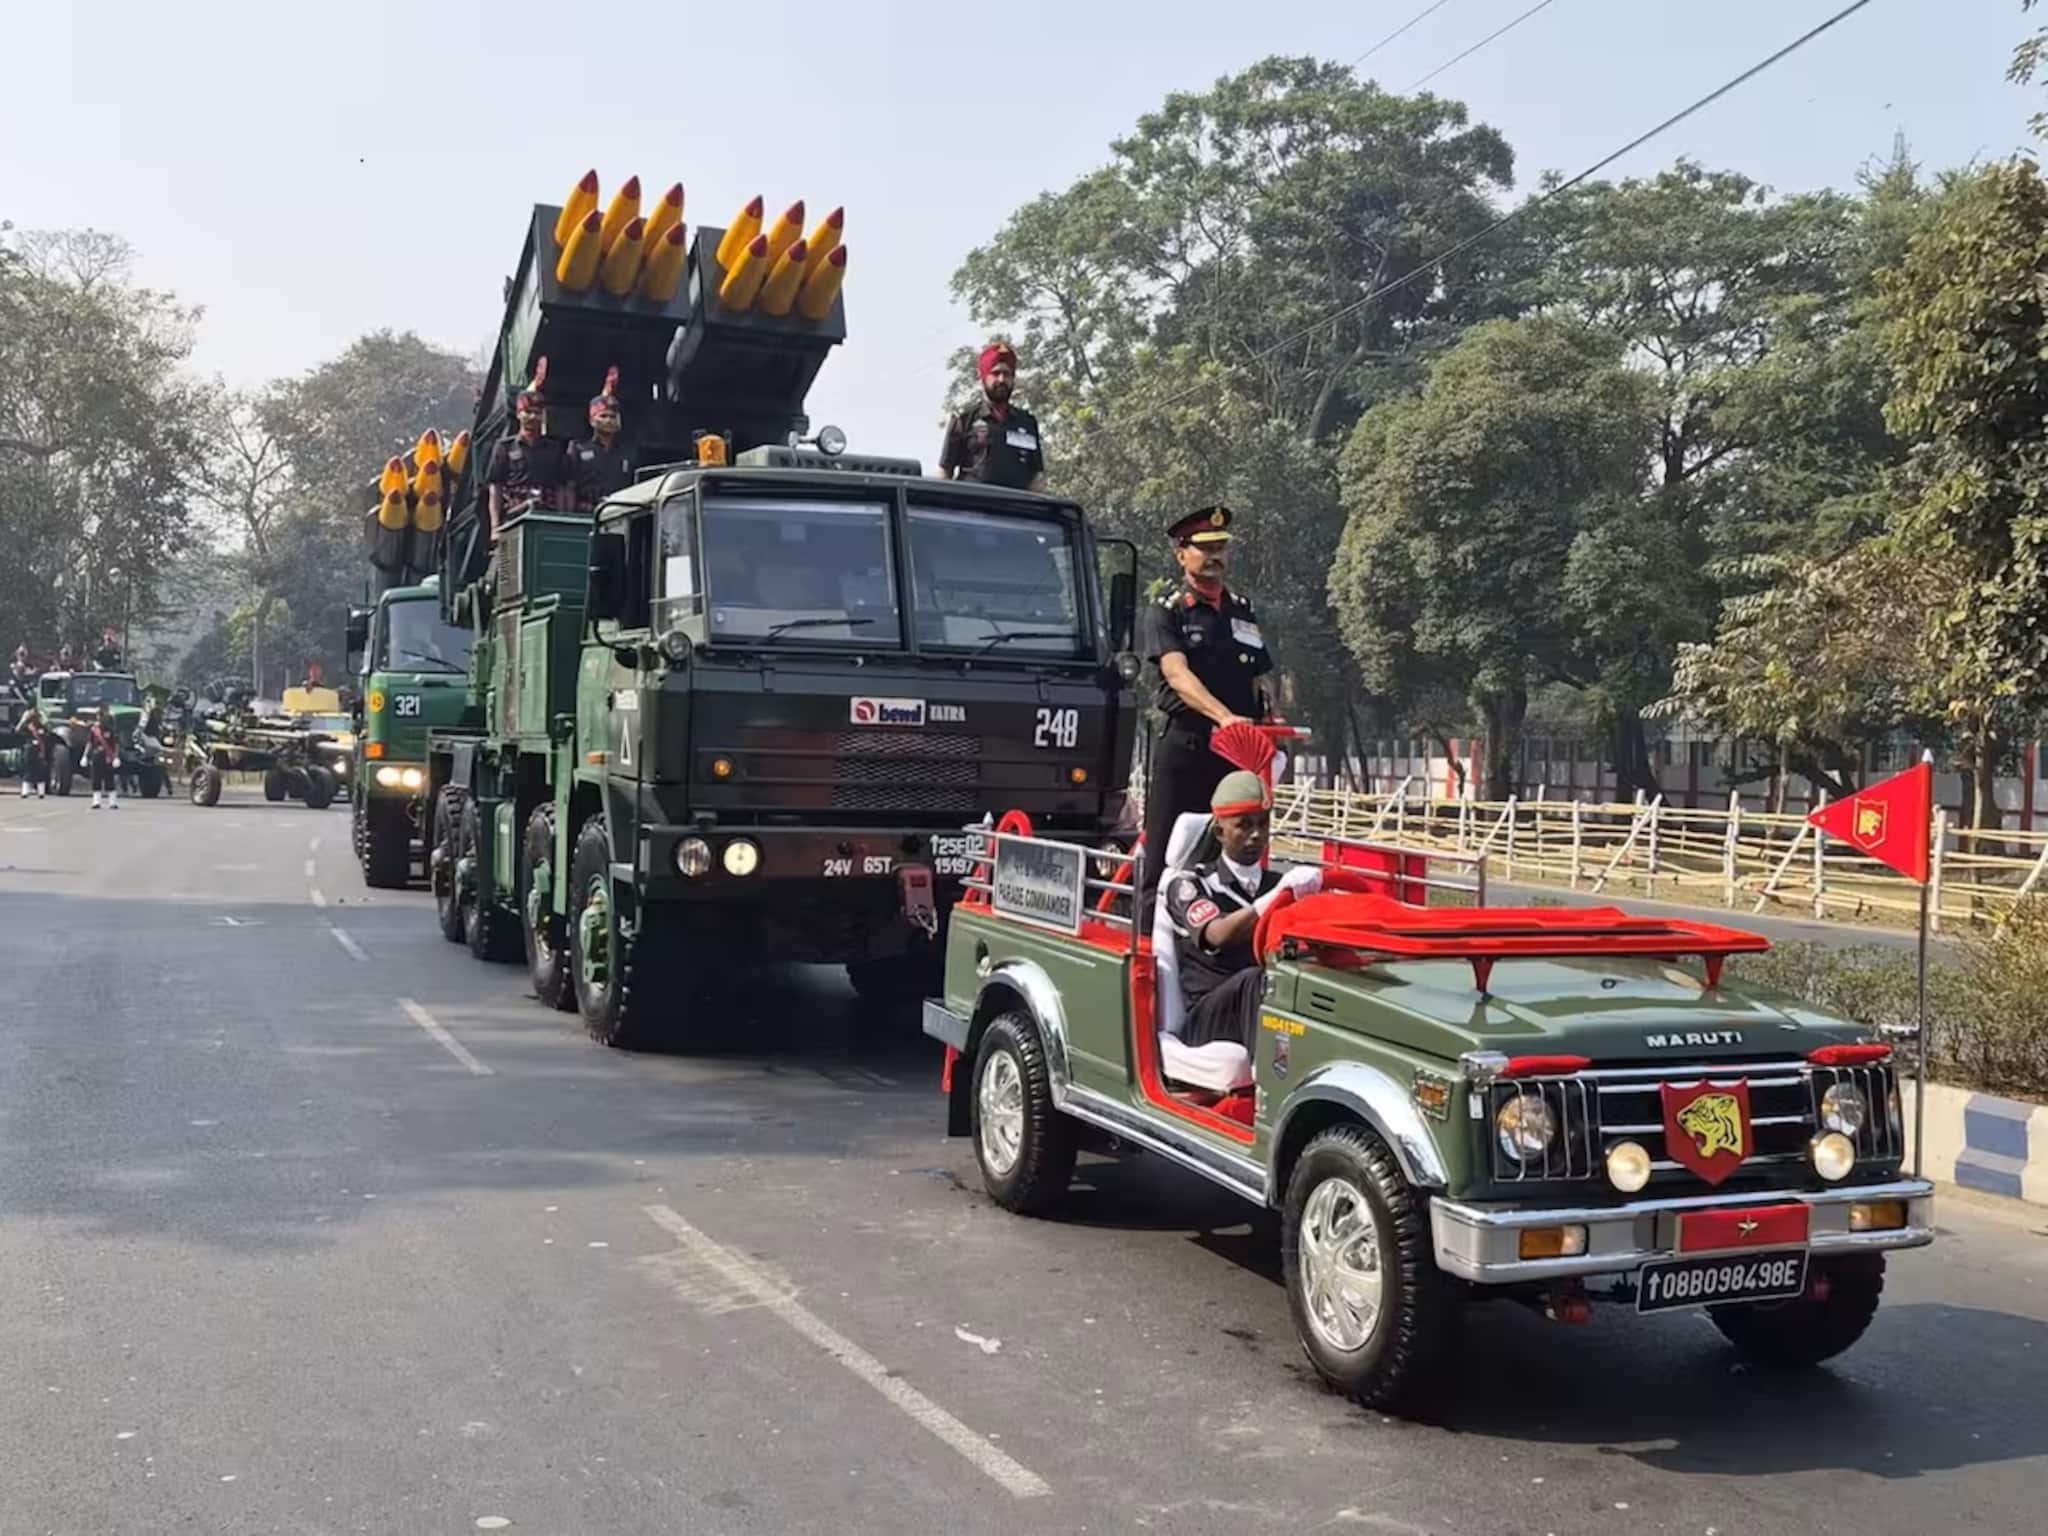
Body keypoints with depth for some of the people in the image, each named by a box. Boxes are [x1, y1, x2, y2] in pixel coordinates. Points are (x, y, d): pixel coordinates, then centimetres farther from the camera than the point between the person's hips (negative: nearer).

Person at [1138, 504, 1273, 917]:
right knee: (1166, 854, -4)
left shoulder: (1243, 611, 18)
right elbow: (1177, 675, -16)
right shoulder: (1165, 614, 0)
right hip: (1184, 744, -5)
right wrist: (1225, 716, -31)